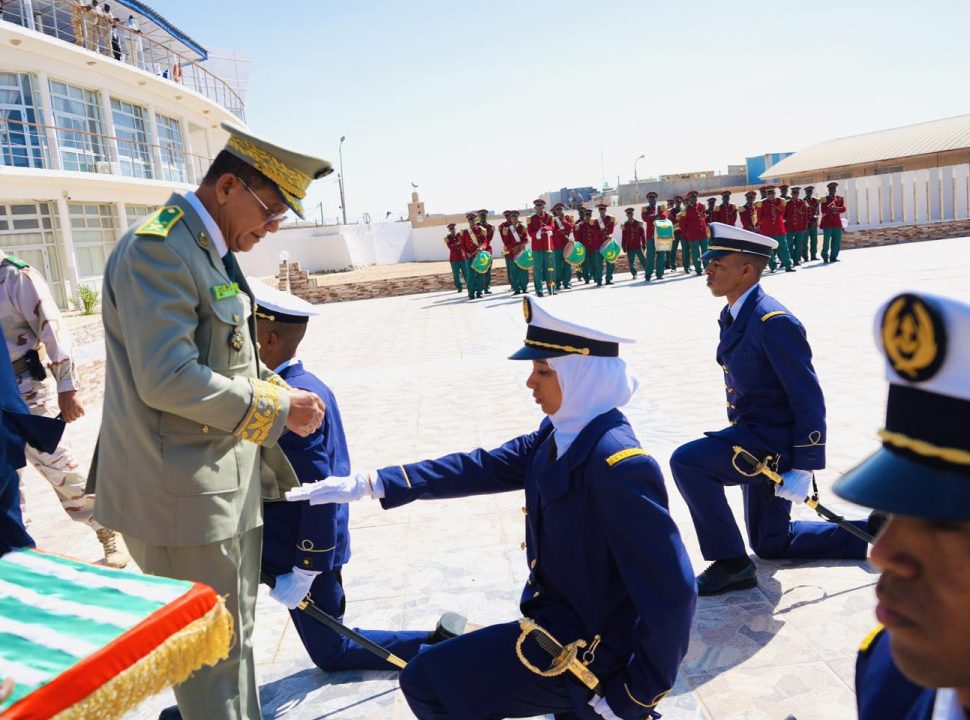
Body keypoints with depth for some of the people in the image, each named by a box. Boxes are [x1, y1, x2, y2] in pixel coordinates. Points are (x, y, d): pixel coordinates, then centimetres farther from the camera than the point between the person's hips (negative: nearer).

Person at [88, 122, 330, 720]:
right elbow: (167, 378, -26)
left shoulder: (213, 253, 13)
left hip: (228, 483, 10)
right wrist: (277, 408, -18)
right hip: (184, 492, -10)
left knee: (235, 640, 23)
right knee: (210, 653, 6)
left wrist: (281, 391, 5)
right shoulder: (157, 248, -18)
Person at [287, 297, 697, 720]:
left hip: (585, 645, -8)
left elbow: (672, 594, -27)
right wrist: (371, 483, -4)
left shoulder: (619, 466, -28)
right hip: (560, 616, 9)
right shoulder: (559, 435, -2)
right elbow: (480, 468, 0)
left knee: (428, 684, -5)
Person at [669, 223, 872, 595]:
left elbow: (809, 399, -22)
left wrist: (803, 469, -22)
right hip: (754, 437, 10)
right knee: (772, 543, 20)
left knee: (686, 462, -27)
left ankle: (732, 563, -12)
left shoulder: (773, 321, -22)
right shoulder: (733, 316, 6)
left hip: (773, 442, -10)